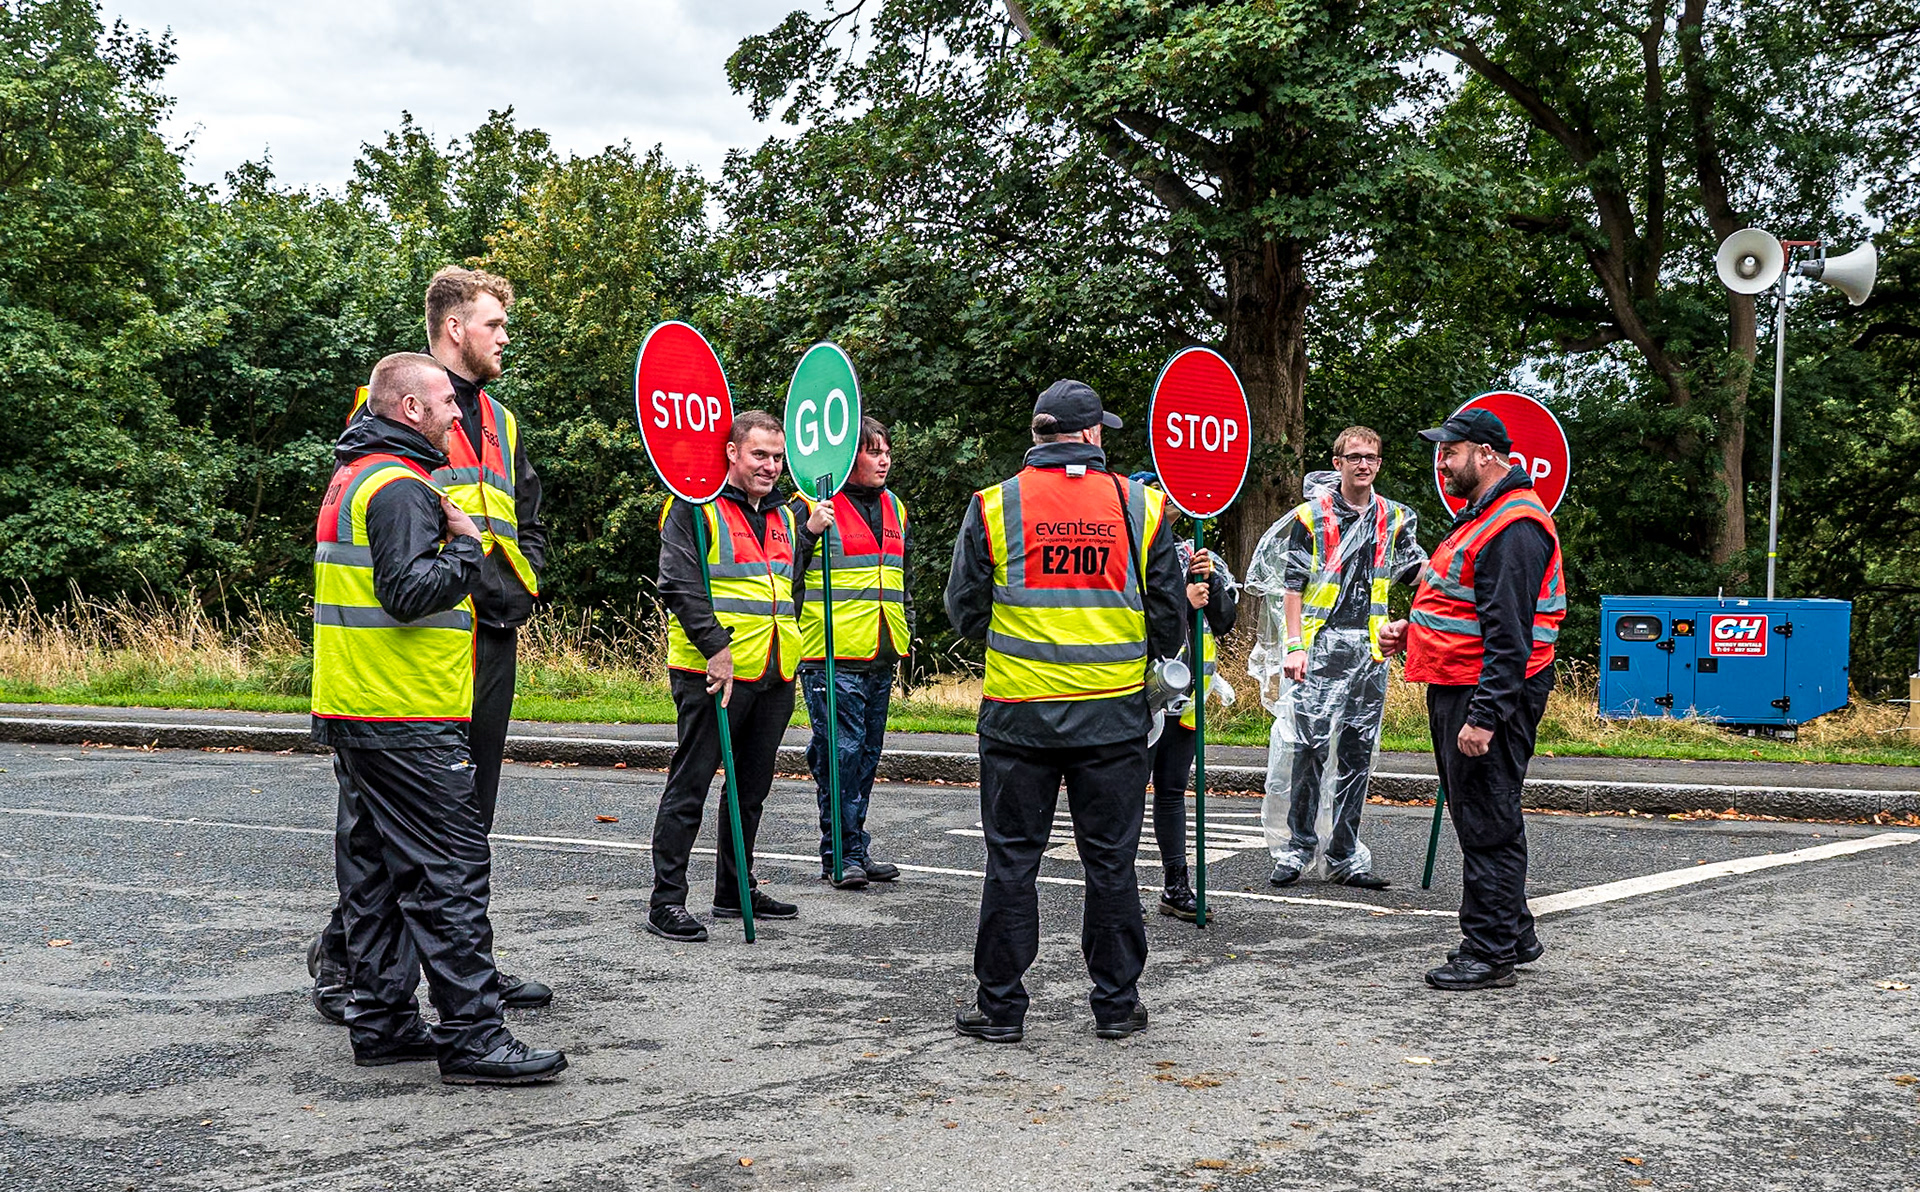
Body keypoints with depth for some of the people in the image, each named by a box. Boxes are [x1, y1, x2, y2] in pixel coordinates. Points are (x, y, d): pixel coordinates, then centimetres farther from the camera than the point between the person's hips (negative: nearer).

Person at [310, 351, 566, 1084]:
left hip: (353, 709, 11)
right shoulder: (400, 486, -14)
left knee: (378, 870, 14)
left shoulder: (353, 477, 19)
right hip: (406, 719, -11)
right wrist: (465, 548, -11)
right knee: (450, 868, -8)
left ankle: (381, 1021, 21)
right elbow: (409, 592, -25)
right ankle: (471, 1036, -6)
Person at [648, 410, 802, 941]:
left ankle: (736, 889, 27)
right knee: (689, 787, -4)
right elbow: (679, 584, -16)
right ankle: (666, 901, 1)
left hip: (773, 677, 8)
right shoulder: (694, 507, -6)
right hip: (713, 672, -8)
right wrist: (717, 648, -22)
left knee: (751, 788, 15)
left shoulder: (783, 514, 18)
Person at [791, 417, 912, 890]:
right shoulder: (811, 505, -7)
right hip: (832, 655, -7)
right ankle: (841, 855, -1)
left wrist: (905, 630, 19)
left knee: (868, 752, 12)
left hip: (880, 656, 7)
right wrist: (810, 532, -25)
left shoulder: (894, 508, 17)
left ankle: (853, 849, 21)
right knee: (841, 750, -9)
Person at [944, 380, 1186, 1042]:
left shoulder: (994, 506, -4)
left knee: (1012, 860, 8)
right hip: (1114, 713, 1)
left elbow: (964, 609, 3)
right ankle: (1117, 1002, 18)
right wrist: (1150, 654, 26)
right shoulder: (1141, 506, -1)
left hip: (1018, 711, -1)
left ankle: (1000, 1006, 14)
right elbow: (1168, 613, 5)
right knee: (1111, 860, 10)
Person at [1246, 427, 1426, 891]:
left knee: (1356, 753, 6)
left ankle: (1344, 857, 12)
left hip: (1369, 649, 4)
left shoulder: (1394, 518, 12)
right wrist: (1293, 645, -10)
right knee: (1309, 747, -8)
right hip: (1320, 647, -4)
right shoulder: (1311, 516, 0)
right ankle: (1296, 849, 2)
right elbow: (1292, 585, -2)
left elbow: (1419, 572, 18)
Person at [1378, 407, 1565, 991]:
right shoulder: (1483, 515, 17)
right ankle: (1512, 934, 29)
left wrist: (1484, 716, -26)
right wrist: (1412, 630, 15)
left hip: (1488, 692, -11)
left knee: (1486, 824, -5)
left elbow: (1509, 634, -24)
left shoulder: (1513, 527, -18)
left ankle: (1490, 953, 2)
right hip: (1458, 688, 11)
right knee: (1484, 817, 17)